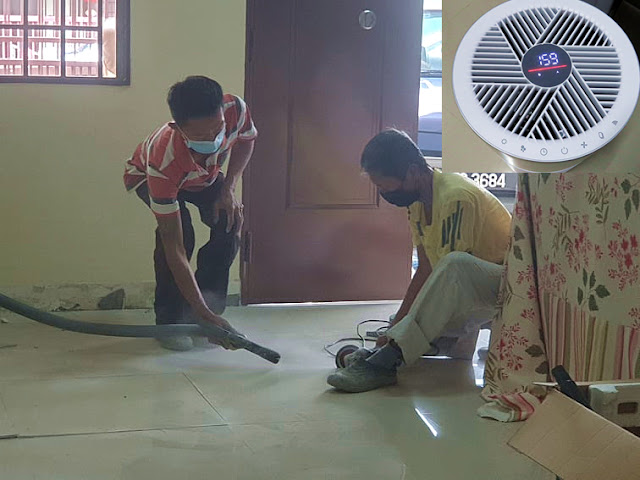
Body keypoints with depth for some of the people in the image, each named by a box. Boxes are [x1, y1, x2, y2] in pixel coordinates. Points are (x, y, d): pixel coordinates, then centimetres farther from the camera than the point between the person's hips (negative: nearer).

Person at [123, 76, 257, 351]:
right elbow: (174, 250, -45)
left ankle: (210, 306, -4)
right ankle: (169, 321, -15)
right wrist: (204, 315, -47)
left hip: (204, 175, 4)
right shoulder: (163, 164, -48)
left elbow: (246, 140, -9)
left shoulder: (235, 109, -39)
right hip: (145, 177, -4)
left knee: (230, 222, -20)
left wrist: (228, 188, -21)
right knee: (179, 231, -31)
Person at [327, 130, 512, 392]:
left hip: (503, 281, -11)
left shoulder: (455, 196, -25)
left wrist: (399, 330, -24)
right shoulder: (417, 201, 3)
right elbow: (425, 271, 5)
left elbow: (450, 268, -26)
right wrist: (397, 325, -3)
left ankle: (386, 360, -42)